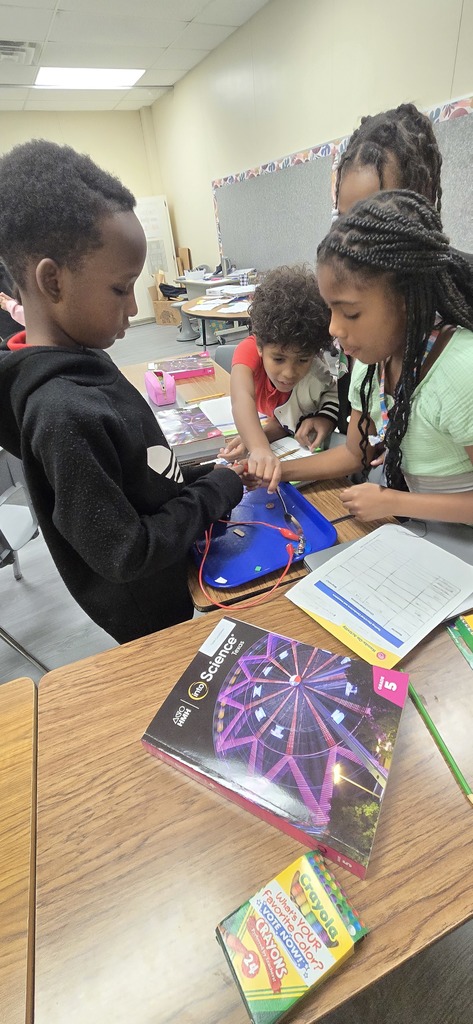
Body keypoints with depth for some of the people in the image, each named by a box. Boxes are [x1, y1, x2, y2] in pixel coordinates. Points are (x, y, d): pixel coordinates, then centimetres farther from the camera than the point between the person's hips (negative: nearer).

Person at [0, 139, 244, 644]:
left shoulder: (78, 361, -5)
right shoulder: (65, 414, -34)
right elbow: (126, 554, -29)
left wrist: (198, 474, -5)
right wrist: (217, 489, -20)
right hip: (148, 612, -7)